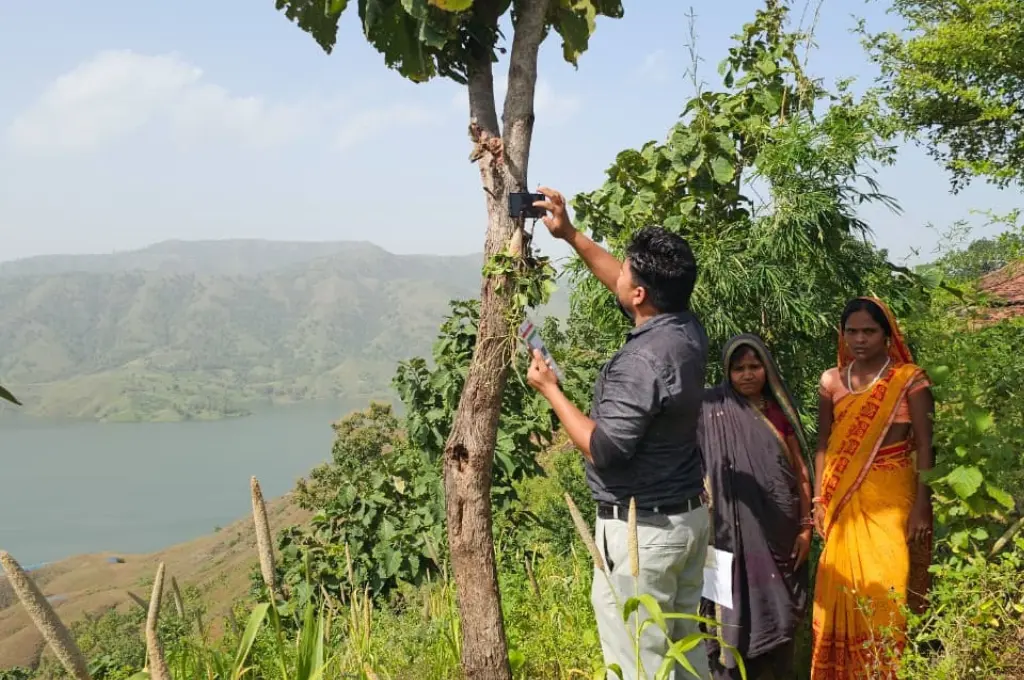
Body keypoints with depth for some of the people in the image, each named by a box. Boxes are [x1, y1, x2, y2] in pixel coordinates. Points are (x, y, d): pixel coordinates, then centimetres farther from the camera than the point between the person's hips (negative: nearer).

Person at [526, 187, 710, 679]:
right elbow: (625, 287, 18)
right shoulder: (686, 329, 1)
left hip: (643, 529, -9)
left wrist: (550, 390, -13)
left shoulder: (643, 362, -26)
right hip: (689, 515, 10)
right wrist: (570, 235, 18)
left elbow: (604, 451, -23)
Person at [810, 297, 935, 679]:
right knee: (844, 586, 6)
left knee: (887, 587, -4)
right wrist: (819, 500, 6)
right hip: (844, 498, 3)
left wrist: (922, 505, -11)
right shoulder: (831, 381, 7)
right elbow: (823, 444, 10)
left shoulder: (909, 379, -4)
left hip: (892, 496, -3)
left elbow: (924, 447, -5)